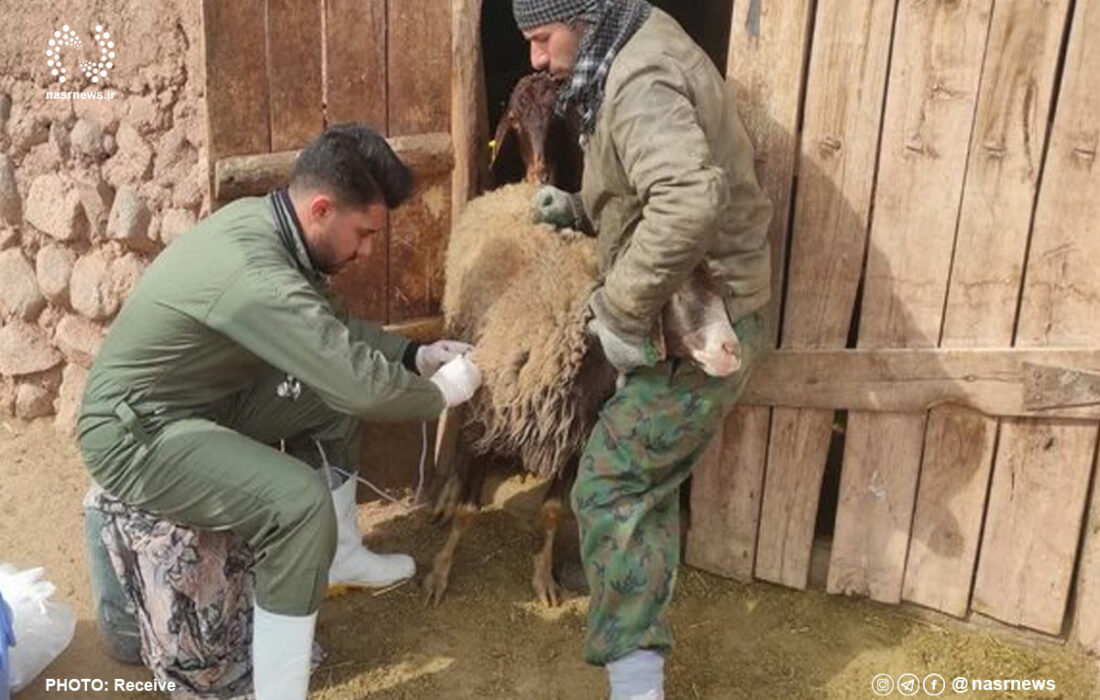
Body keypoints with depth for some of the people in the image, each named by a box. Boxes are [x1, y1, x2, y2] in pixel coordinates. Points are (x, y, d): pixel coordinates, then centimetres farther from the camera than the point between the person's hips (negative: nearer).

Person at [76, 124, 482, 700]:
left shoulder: (262, 220, -3)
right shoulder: (257, 276, -33)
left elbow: (331, 327, 13)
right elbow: (364, 385, -31)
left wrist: (415, 353, 5)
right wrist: (440, 392, -12)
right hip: (135, 434, -10)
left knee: (331, 402, 12)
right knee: (301, 503, -27)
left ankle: (341, 556, 30)